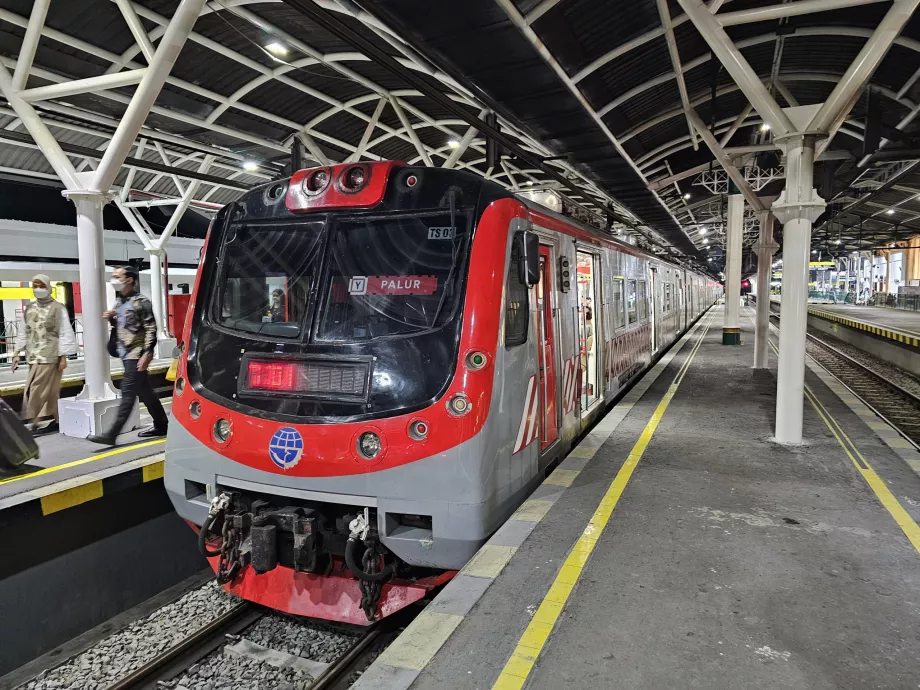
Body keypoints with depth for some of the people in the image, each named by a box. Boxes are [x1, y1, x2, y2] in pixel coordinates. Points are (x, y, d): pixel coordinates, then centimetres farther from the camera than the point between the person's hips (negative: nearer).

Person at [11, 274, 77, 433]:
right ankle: (59, 421, 17)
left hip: (50, 357, -6)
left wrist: (63, 356, -11)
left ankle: (29, 422, -1)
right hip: (33, 357, 6)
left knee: (37, 390, -8)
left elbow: (65, 334, -7)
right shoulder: (29, 308, 13)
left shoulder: (58, 308, -5)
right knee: (51, 391, 10)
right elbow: (24, 332, 18)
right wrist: (17, 353, 12)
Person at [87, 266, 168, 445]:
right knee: (144, 392, 13)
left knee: (128, 394, -7)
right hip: (126, 354, 9)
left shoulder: (141, 302, -11)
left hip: (136, 355, -9)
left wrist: (147, 354, -22)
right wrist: (111, 319, 3)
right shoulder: (119, 302, 14)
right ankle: (161, 425, 23)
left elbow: (151, 329, -15)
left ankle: (111, 434, -7)